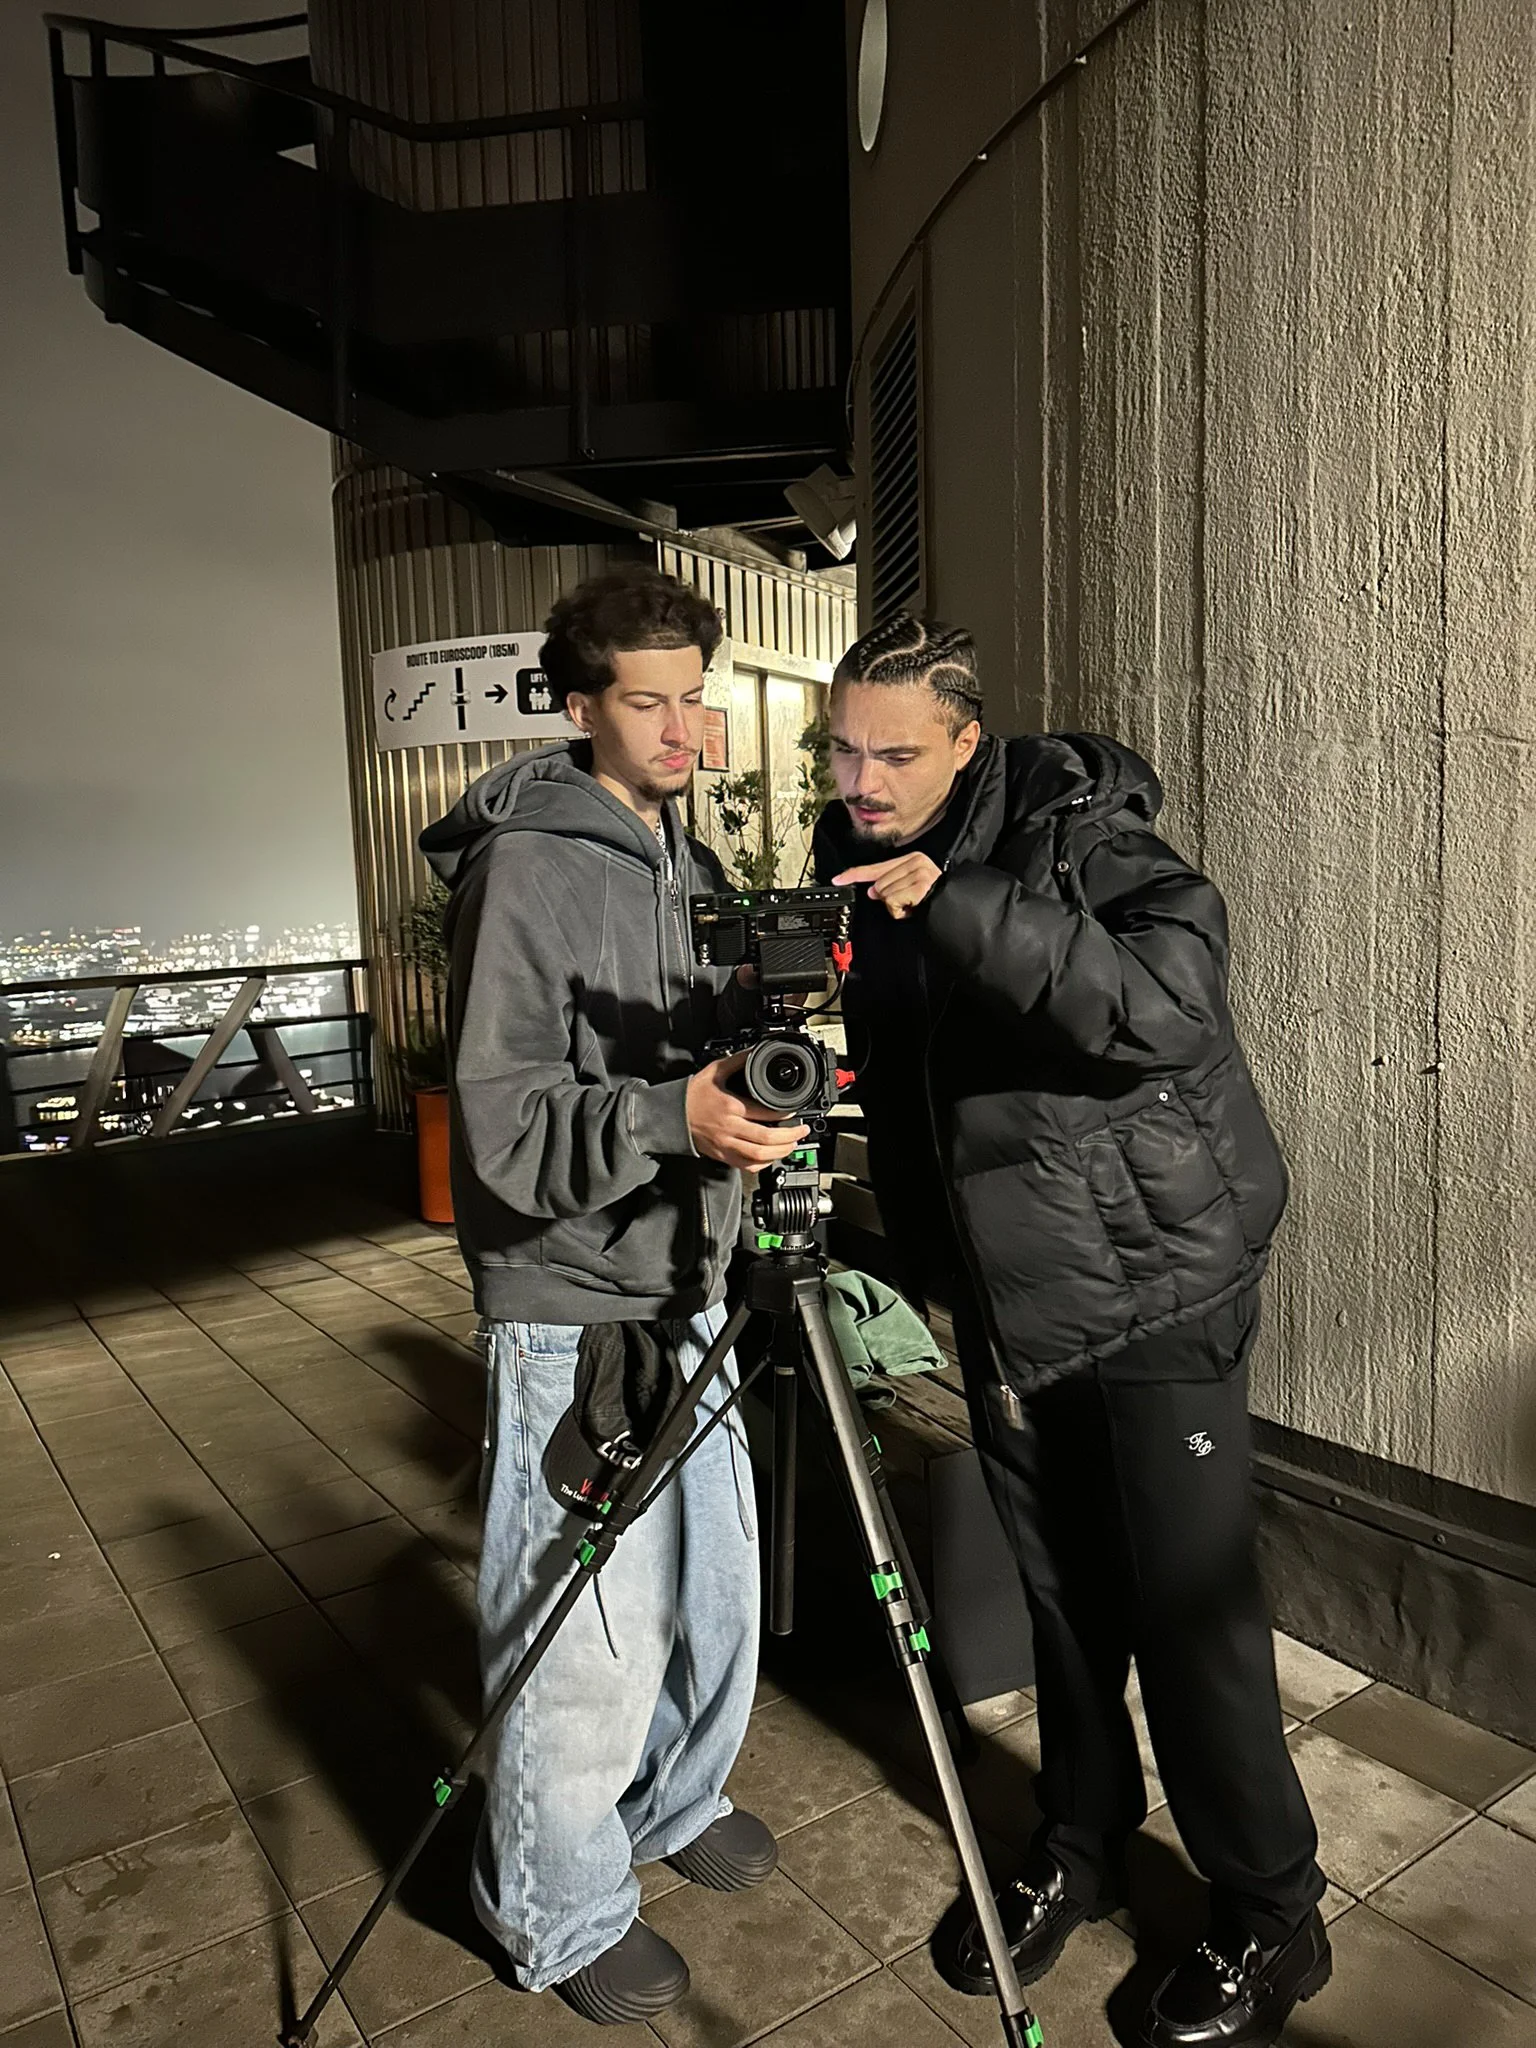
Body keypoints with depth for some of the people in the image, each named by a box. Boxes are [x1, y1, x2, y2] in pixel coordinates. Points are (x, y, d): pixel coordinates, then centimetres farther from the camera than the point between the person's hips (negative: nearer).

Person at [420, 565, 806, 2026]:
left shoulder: (685, 858, 11)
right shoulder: (527, 868, -15)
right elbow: (503, 1124, -22)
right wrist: (671, 1118, -34)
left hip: (687, 1282, 8)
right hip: (570, 1306, -8)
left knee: (714, 1583, 20)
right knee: (590, 1631, 4)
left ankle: (675, 1800, 47)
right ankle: (561, 1918, 30)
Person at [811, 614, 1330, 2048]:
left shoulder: (1076, 835, -15)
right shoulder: (858, 873, 4)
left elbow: (1171, 1000, -35)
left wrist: (965, 906, -39)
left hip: (1152, 1279, -5)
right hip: (1003, 1294, 6)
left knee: (1190, 1605, 3)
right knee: (1062, 1596, 17)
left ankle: (1268, 1922, 25)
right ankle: (1080, 1851, 38)